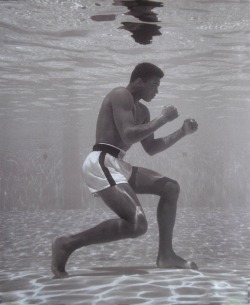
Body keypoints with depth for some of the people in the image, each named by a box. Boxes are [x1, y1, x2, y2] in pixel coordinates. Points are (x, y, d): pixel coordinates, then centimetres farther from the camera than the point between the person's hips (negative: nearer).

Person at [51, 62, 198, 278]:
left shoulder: (142, 111, 24)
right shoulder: (121, 95, -6)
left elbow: (151, 149, 26)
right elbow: (128, 136, -19)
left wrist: (182, 132, 18)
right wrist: (164, 118, -8)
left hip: (117, 166, 10)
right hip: (101, 164, -10)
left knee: (171, 188, 11)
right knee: (138, 225, -22)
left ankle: (165, 255, 10)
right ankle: (67, 244, -13)